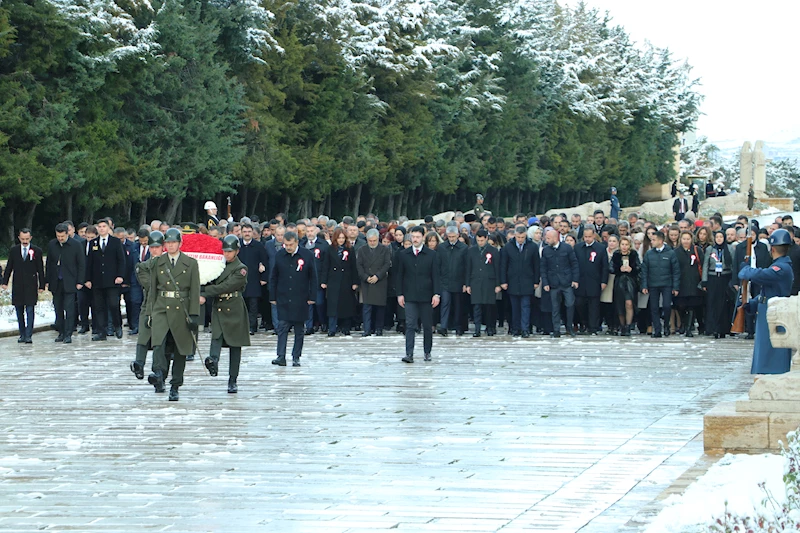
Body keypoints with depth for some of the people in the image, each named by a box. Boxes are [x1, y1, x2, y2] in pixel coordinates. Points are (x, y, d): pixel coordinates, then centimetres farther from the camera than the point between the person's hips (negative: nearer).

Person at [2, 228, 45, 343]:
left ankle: (28, 336, -11)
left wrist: (42, 285, -2)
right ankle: (22, 334, 15)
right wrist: (5, 282, 3)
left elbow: (40, 269, 1)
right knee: (19, 311, 7)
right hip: (17, 286, 3)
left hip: (31, 286, -3)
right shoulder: (13, 250, 7)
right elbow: (9, 267, 10)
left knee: (29, 311, -8)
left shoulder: (37, 251, 1)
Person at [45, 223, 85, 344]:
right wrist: (47, 281, 9)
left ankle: (68, 334, -6)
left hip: (69, 283, -4)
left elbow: (81, 264, -2)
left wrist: (80, 282, -7)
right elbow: (49, 264, 13)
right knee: (58, 309, 7)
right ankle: (61, 332, 15)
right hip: (55, 283, 4)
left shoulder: (76, 245, -5)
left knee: (69, 309, -8)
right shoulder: (51, 245, 6)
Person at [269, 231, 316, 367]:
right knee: (282, 327, -6)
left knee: (299, 330, 5)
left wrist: (312, 297, -2)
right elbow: (273, 277, 9)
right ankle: (281, 357, -8)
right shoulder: (279, 256, 2)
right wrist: (273, 297, 5)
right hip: (283, 299, 1)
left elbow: (313, 278, 2)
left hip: (300, 300, -1)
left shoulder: (307, 256, -3)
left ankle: (296, 357, 12)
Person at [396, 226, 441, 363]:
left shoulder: (431, 255, 2)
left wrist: (436, 294, -7)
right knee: (410, 325, -8)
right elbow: (399, 276, 8)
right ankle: (409, 354, -12)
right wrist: (400, 294, 1)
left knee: (427, 326, 7)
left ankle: (427, 352, 20)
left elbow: (435, 276, 1)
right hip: (410, 296, 0)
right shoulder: (403, 254, 6)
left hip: (426, 295, 0)